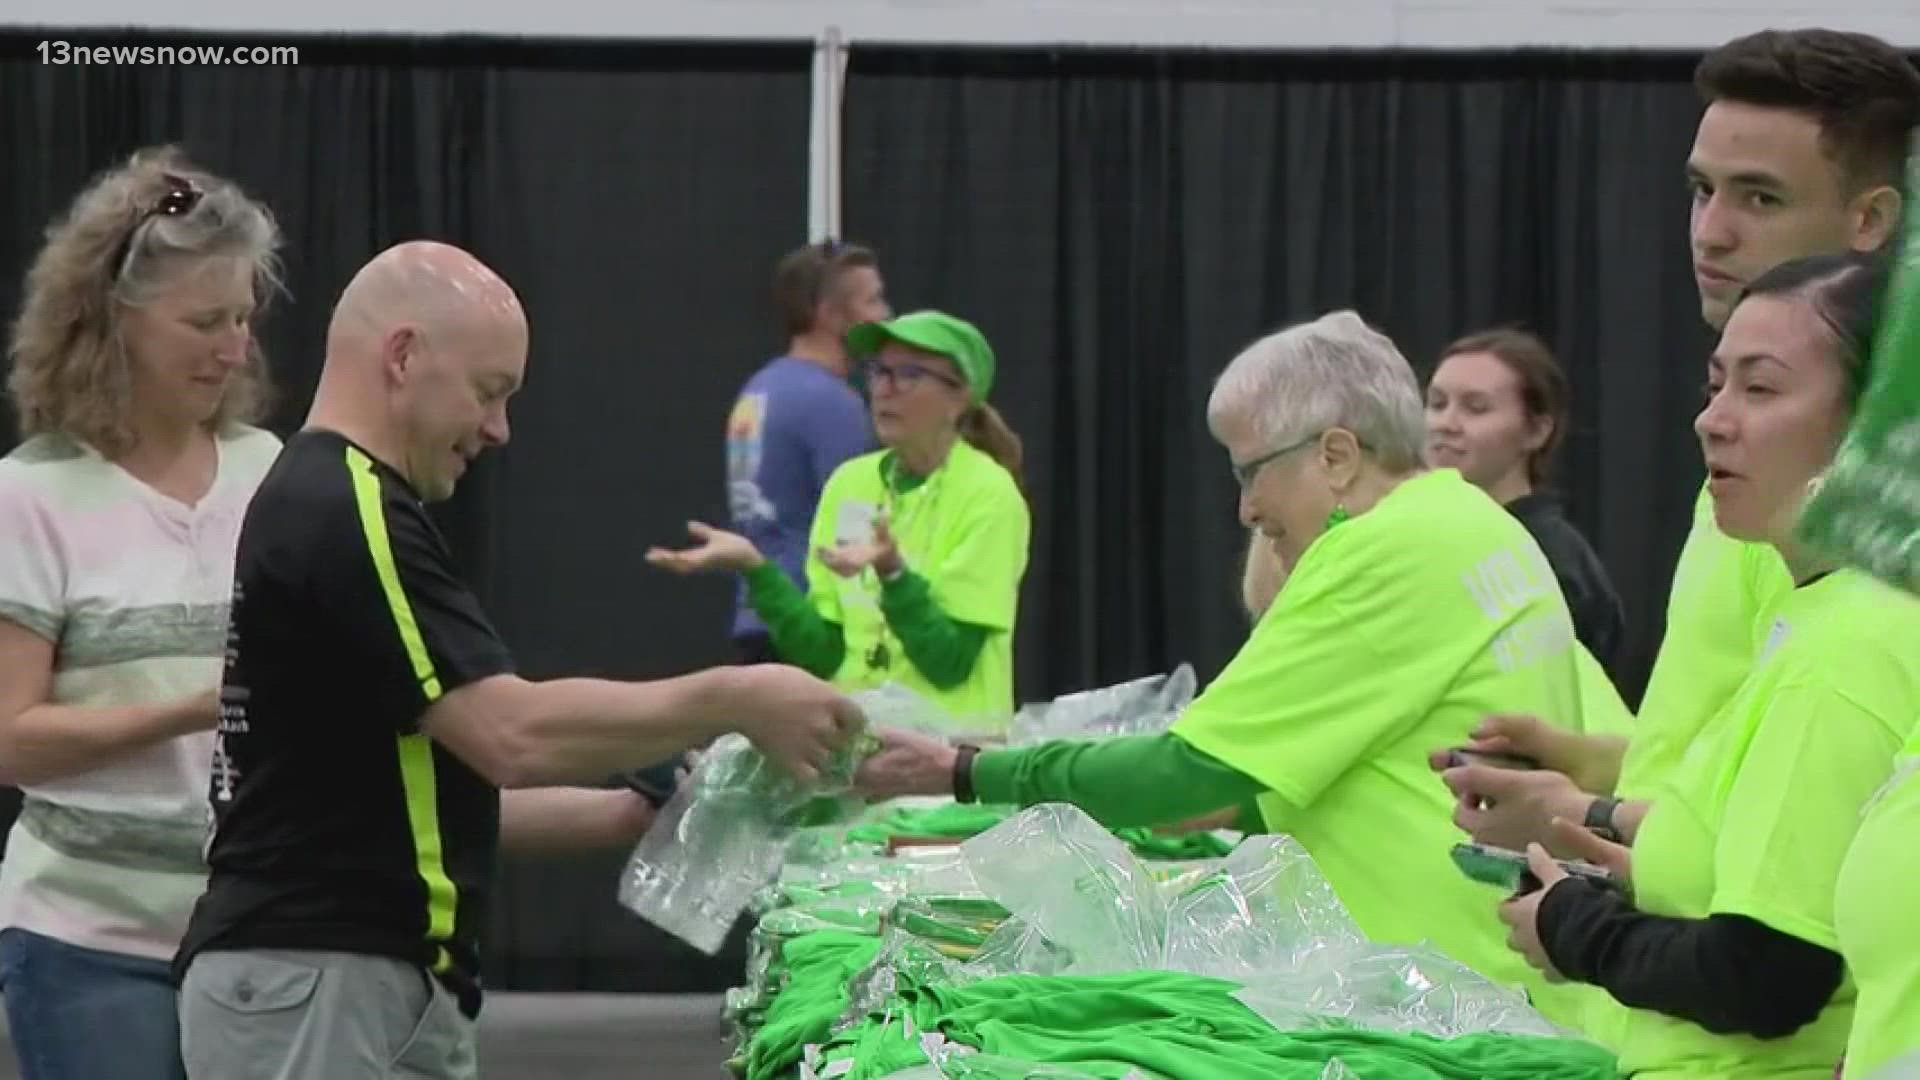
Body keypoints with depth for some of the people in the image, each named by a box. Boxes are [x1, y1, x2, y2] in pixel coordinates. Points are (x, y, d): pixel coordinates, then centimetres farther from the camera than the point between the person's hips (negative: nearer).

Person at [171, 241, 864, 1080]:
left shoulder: (316, 508, 18)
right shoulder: (346, 517, -15)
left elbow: (439, 781, 21)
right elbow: (513, 734, -24)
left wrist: (626, 814, 13)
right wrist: (729, 701, -15)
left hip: (364, 988, 11)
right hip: (316, 992, -11)